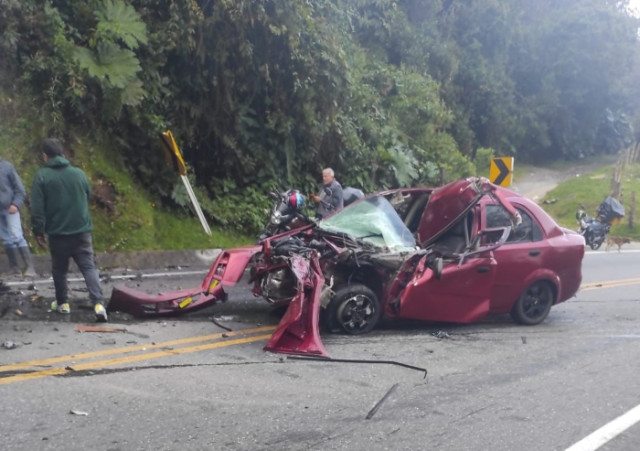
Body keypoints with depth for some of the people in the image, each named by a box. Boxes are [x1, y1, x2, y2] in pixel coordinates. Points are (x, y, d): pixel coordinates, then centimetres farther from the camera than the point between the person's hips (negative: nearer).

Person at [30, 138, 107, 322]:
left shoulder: (42, 176, -7)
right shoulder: (79, 173, 4)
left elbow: (37, 208, -10)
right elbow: (88, 197, 19)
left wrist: (38, 231, -3)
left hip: (57, 232, -2)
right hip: (81, 230, 2)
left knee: (59, 269, 16)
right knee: (89, 267, 0)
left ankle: (62, 303, 26)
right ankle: (98, 303, -14)